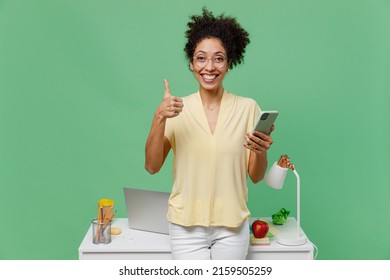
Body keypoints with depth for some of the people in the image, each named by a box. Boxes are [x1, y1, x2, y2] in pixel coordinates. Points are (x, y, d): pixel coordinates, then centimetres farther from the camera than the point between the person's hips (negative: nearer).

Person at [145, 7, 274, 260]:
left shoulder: (248, 108, -5)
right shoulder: (178, 109, -4)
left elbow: (256, 177, 0)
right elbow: (152, 166, -10)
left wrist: (261, 152, -21)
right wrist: (159, 118, -21)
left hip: (232, 225, 1)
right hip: (188, 226, 0)